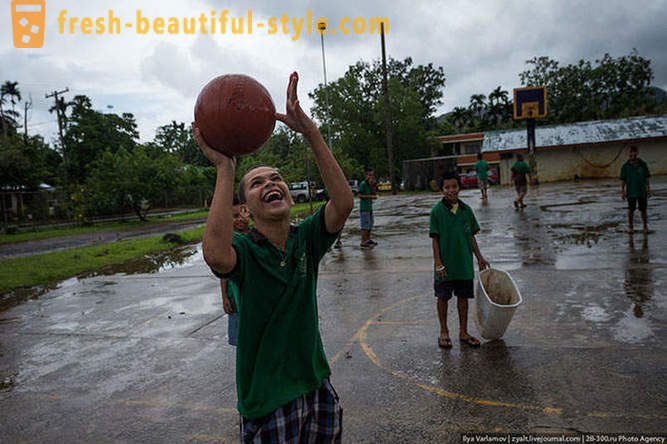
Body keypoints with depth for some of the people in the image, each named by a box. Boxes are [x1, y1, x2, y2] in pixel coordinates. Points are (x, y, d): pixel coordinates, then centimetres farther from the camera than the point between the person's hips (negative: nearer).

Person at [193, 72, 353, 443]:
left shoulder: (306, 238, -5)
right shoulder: (245, 250, -13)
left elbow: (344, 202, -24)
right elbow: (216, 254, -39)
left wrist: (310, 131, -32)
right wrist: (225, 168, -36)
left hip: (318, 389, 4)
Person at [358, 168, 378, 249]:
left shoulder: (371, 184, 13)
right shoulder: (363, 184, -11)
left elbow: (374, 195, 7)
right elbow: (360, 196, -14)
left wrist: (373, 185, -4)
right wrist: (370, 196, -17)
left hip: (370, 207, 9)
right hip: (364, 207, -9)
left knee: (370, 224, 16)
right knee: (365, 225, -10)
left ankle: (368, 239, 29)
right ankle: (363, 243, -8)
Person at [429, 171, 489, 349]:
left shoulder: (466, 210, 3)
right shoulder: (437, 211, -9)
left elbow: (471, 236, 10)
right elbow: (434, 238, -9)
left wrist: (479, 258, 10)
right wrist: (438, 263, -13)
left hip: (464, 264, 4)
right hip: (445, 265, -4)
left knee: (463, 297, 12)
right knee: (443, 298, 8)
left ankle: (463, 332, 26)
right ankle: (444, 332, 24)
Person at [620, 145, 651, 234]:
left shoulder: (643, 164, -2)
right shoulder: (625, 166, -2)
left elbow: (646, 178, 3)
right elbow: (623, 180, 0)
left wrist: (648, 189, 0)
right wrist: (622, 191, -3)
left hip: (642, 191, 0)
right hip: (631, 192, 0)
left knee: (643, 210, 5)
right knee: (631, 210, 6)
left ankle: (645, 227, 19)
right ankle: (630, 227, 18)